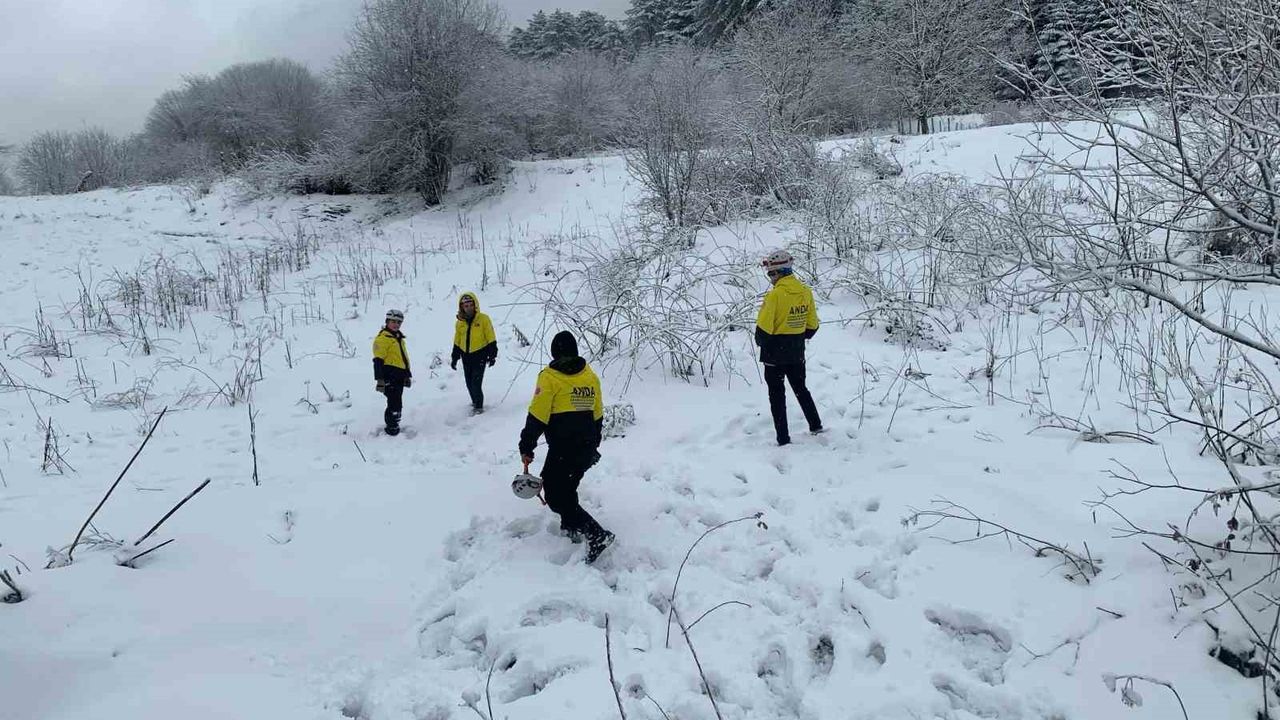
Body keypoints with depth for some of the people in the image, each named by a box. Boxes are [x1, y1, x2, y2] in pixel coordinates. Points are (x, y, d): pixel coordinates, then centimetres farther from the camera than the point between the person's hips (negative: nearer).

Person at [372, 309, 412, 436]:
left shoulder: (399, 338, 20)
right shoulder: (383, 338, -10)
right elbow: (378, 360, -16)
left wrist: (408, 375, 30)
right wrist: (380, 379, -21)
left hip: (399, 376, 9)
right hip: (390, 376, -9)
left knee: (396, 404, 16)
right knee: (395, 404, -11)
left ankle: (393, 426, 27)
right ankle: (392, 429, -3)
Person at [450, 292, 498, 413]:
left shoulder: (483, 319, -8)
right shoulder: (460, 322, 5)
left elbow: (491, 339, -5)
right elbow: (457, 342, 15)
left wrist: (492, 355, -9)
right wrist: (454, 358, 15)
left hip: (480, 355, -5)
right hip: (466, 356, 5)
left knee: (476, 383, -10)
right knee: (469, 383, 11)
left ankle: (478, 406, 3)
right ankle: (475, 402, 29)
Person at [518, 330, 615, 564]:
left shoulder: (549, 377, -10)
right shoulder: (591, 376, 9)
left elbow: (537, 416, -14)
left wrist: (526, 447, -5)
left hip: (562, 450, -7)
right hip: (587, 449, 7)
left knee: (556, 497, -3)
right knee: (568, 487, 26)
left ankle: (597, 534, -12)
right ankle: (571, 527, 31)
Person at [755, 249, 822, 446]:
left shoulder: (775, 294, -21)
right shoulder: (806, 292, -1)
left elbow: (764, 327, -19)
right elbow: (812, 325, 7)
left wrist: (761, 342, 1)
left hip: (775, 353, -6)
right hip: (797, 353, 6)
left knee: (777, 395, 5)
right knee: (800, 388, 24)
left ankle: (783, 439, 6)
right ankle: (816, 425, 32)